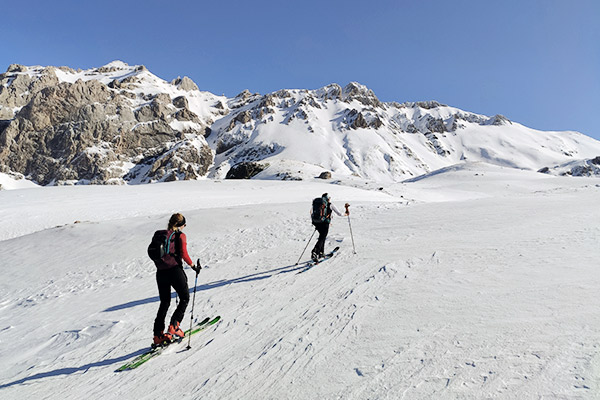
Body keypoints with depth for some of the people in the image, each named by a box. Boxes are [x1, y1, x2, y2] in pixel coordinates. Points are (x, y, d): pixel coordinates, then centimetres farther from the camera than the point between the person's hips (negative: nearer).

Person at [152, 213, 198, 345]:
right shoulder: (180, 236, -4)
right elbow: (184, 254, -12)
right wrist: (192, 265, 0)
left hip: (160, 272, 6)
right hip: (174, 271, -6)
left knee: (164, 303, 17)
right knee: (185, 298, 12)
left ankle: (158, 334, 14)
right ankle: (174, 326, -1)